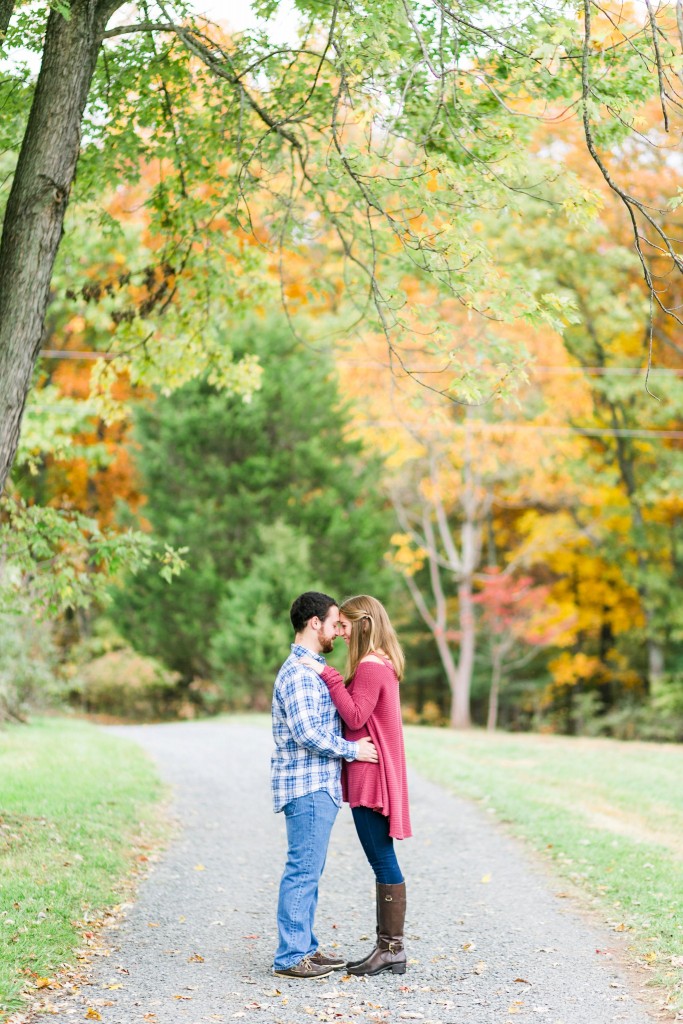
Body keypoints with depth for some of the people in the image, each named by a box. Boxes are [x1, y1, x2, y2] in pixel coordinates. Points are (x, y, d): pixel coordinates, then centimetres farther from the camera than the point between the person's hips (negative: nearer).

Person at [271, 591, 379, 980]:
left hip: (320, 786, 10)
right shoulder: (299, 672, -15)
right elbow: (306, 733, -22)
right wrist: (352, 750, -13)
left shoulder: (313, 669, 18)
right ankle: (290, 958, -3)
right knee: (303, 871, -7)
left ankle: (305, 948, 20)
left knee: (309, 871, 14)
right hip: (307, 787, -10)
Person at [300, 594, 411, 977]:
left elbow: (355, 717, -21)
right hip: (373, 775, 10)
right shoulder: (383, 664, 16)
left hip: (370, 775, -10)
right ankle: (389, 946, 16)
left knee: (383, 861, -5)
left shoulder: (370, 667, -15)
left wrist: (329, 675, -20)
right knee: (383, 861, 11)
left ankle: (393, 948, 0)